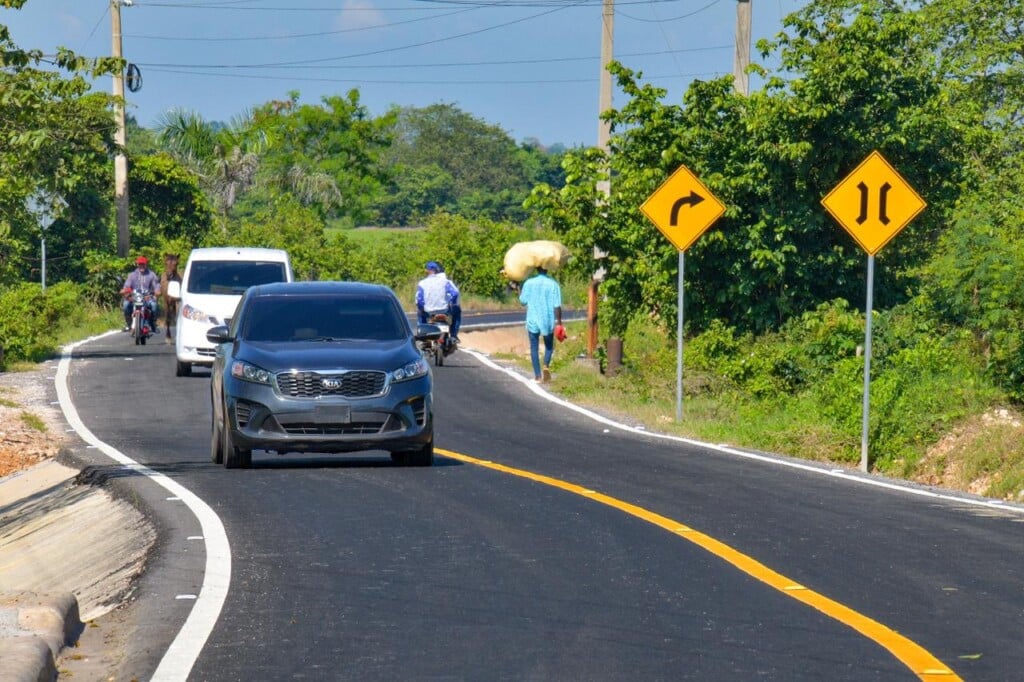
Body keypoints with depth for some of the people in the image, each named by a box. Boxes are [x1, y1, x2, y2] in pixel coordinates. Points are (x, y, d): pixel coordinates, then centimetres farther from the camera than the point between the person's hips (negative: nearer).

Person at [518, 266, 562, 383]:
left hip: (533, 320, 0)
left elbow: (523, 301, 5)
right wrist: (558, 323, -3)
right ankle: (546, 365, -8)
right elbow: (557, 306, -9)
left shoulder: (529, 283, -4)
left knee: (534, 347, 7)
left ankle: (538, 376, 3)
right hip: (548, 320, 0)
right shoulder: (553, 284, -7)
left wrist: (519, 289, 22)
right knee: (549, 345, 17)